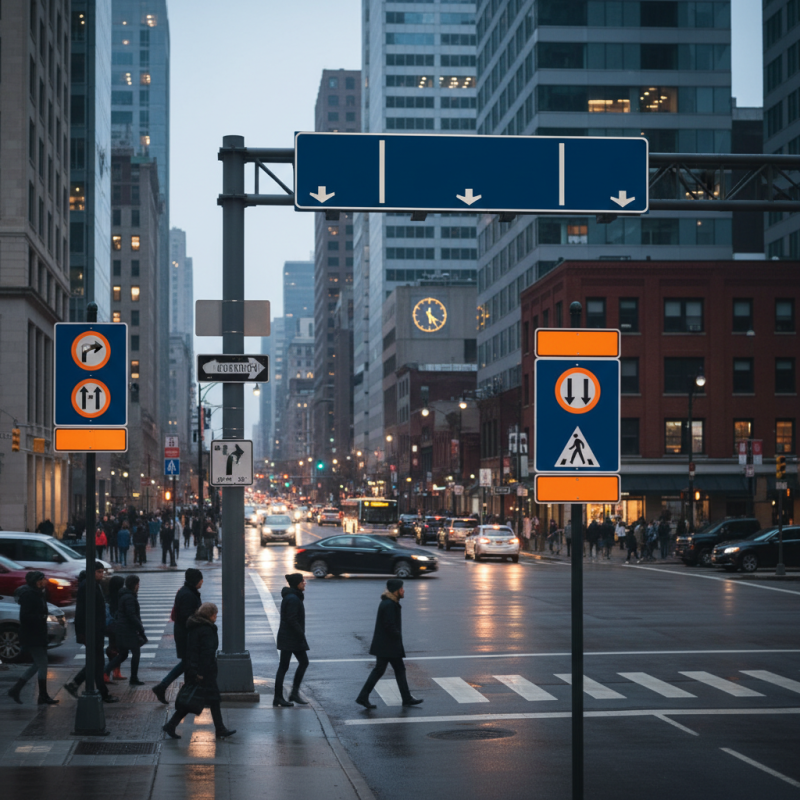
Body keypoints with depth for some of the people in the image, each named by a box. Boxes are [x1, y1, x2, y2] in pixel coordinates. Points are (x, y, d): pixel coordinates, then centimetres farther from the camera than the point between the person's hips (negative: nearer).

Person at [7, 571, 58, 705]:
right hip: (32, 638, -10)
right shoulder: (28, 594, -16)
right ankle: (43, 697, 0)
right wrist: (42, 617, -20)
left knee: (38, 665, 14)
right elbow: (25, 616, -23)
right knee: (42, 664, -7)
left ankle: (15, 690, 18)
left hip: (38, 636, 10)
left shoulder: (37, 593, 15)